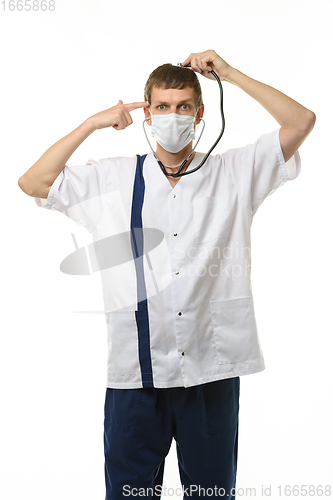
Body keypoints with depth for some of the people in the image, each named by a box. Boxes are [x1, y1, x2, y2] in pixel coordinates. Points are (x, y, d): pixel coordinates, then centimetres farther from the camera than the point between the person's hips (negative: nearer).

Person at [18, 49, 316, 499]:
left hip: (213, 367, 0)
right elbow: (33, 184, 4)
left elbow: (302, 122, 0)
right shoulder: (112, 179, 7)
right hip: (136, 369, 1)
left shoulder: (234, 174, 5)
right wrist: (93, 123, 0)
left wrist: (228, 72, -1)